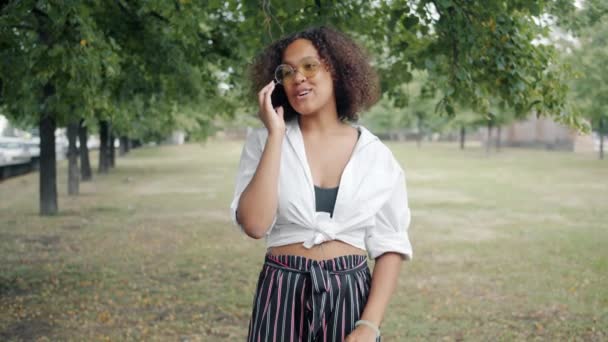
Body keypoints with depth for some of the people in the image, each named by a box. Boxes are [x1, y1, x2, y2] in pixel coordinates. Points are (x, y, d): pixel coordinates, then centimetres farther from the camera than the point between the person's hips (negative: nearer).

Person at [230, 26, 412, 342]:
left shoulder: (375, 155, 0)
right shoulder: (263, 143, -2)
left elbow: (390, 247, 1)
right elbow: (254, 225, -16)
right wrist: (275, 135, -15)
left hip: (350, 298, 0)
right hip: (283, 298, 0)